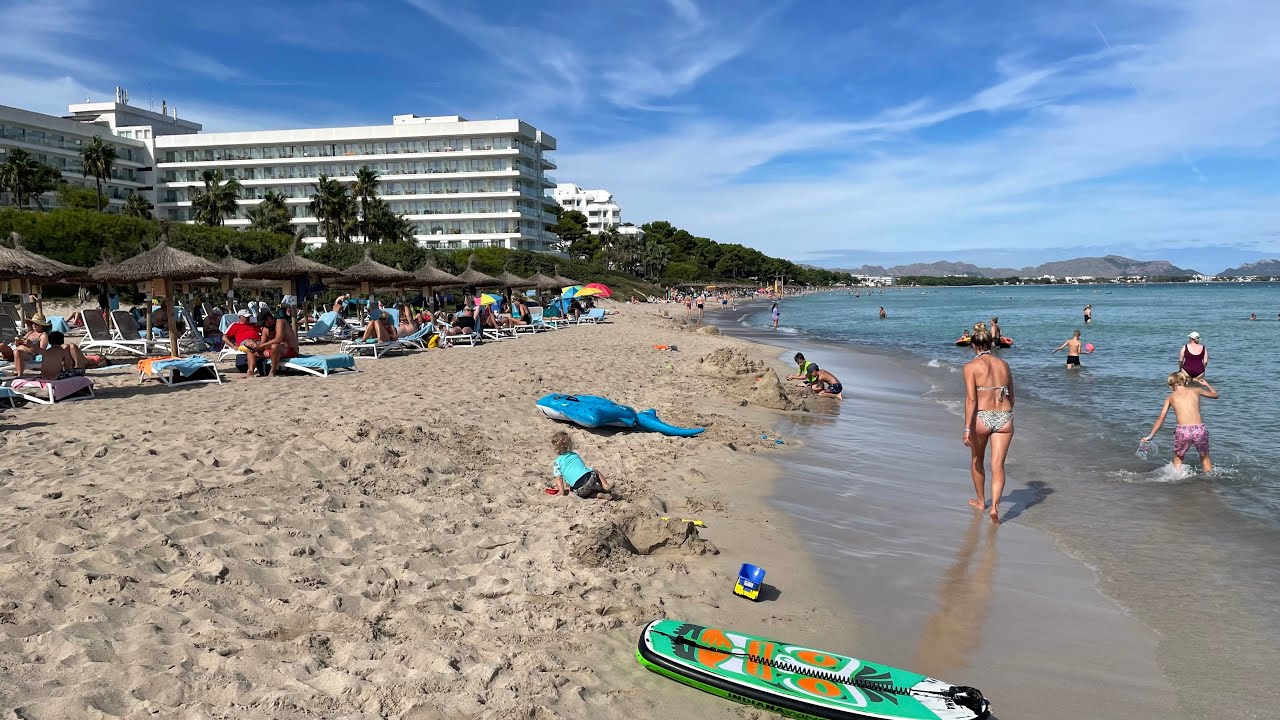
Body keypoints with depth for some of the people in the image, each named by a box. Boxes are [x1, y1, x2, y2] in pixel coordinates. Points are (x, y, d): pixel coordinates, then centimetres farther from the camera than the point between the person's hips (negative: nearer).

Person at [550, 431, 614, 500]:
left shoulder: (557, 462, 12)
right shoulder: (575, 455, 26)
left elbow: (559, 478, 2)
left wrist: (562, 492, 0)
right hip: (590, 478, 4)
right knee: (596, 473, 33)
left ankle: (597, 495, -1)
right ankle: (606, 487, 11)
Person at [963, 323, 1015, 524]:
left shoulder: (971, 366, -6)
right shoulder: (1004, 365, 9)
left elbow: (971, 399, -14)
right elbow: (1011, 397, 16)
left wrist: (967, 429, -15)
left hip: (981, 417, -3)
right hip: (1004, 418, 3)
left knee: (977, 460, 20)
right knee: (998, 466, 2)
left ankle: (980, 501, 35)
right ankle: (995, 506, -14)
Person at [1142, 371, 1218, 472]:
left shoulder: (1171, 397, 11)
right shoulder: (1196, 390, 13)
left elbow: (1161, 419, 7)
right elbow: (1215, 395, 33)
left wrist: (1150, 435, 11)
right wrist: (1206, 384, 50)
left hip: (1183, 431, -1)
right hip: (1200, 429, 1)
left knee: (1178, 458, 24)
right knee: (1205, 457, 26)